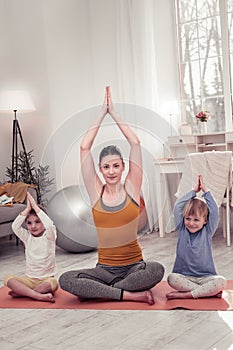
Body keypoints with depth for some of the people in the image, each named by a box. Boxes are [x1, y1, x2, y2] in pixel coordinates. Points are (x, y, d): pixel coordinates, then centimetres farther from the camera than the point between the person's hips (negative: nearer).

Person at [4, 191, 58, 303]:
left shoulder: (49, 236, -4)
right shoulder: (27, 237, 5)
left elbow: (50, 225, -27)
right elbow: (15, 226, -13)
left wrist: (35, 207, -24)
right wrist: (27, 209, -18)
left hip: (46, 279, -3)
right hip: (30, 279, 3)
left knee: (53, 283, -37)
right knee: (8, 279, -23)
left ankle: (21, 292, -21)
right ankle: (40, 296, -31)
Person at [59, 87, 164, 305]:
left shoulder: (131, 188, 0)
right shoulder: (96, 192, 1)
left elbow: (135, 143, -5)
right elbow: (84, 148, -4)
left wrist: (113, 113, 1)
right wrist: (102, 113, 0)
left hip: (134, 266, 0)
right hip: (105, 268, 1)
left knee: (157, 270, -35)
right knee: (65, 280, -26)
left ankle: (96, 291, -17)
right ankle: (131, 294, -22)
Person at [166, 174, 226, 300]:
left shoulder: (207, 232, 3)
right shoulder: (182, 230, 5)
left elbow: (214, 211, -7)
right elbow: (177, 207, -2)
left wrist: (205, 190, -1)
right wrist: (194, 190, 1)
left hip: (206, 277, 0)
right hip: (184, 276, 0)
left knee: (221, 281, -29)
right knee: (172, 278, -31)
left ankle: (185, 294, -28)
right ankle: (209, 291, -24)